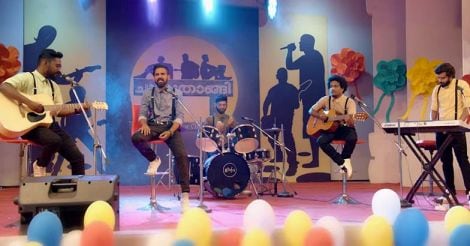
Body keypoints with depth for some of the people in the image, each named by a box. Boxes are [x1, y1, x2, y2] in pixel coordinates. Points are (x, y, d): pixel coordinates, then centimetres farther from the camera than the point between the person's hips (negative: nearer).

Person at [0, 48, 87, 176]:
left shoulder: (54, 86, 20)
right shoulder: (27, 78, -4)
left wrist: (77, 109, 0)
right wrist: (29, 102, -27)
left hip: (49, 124, 7)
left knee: (77, 157, -7)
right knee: (55, 140, -35)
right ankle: (39, 166, -5)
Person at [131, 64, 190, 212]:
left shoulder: (176, 93, 9)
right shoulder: (148, 93, 14)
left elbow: (179, 116, 1)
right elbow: (142, 113, 8)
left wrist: (170, 132, -18)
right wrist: (144, 124, -17)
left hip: (171, 126, -1)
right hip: (153, 126, 1)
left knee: (181, 155, -26)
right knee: (136, 138, -33)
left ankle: (185, 194, -23)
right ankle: (153, 160, -3)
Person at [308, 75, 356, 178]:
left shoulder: (349, 102, -8)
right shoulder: (325, 99, 2)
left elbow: (351, 123, -18)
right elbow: (311, 111, 5)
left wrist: (350, 121, -43)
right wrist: (320, 115, -16)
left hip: (344, 128, -3)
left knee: (352, 138, -37)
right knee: (321, 141, -29)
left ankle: (344, 160, -10)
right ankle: (342, 162, -18)